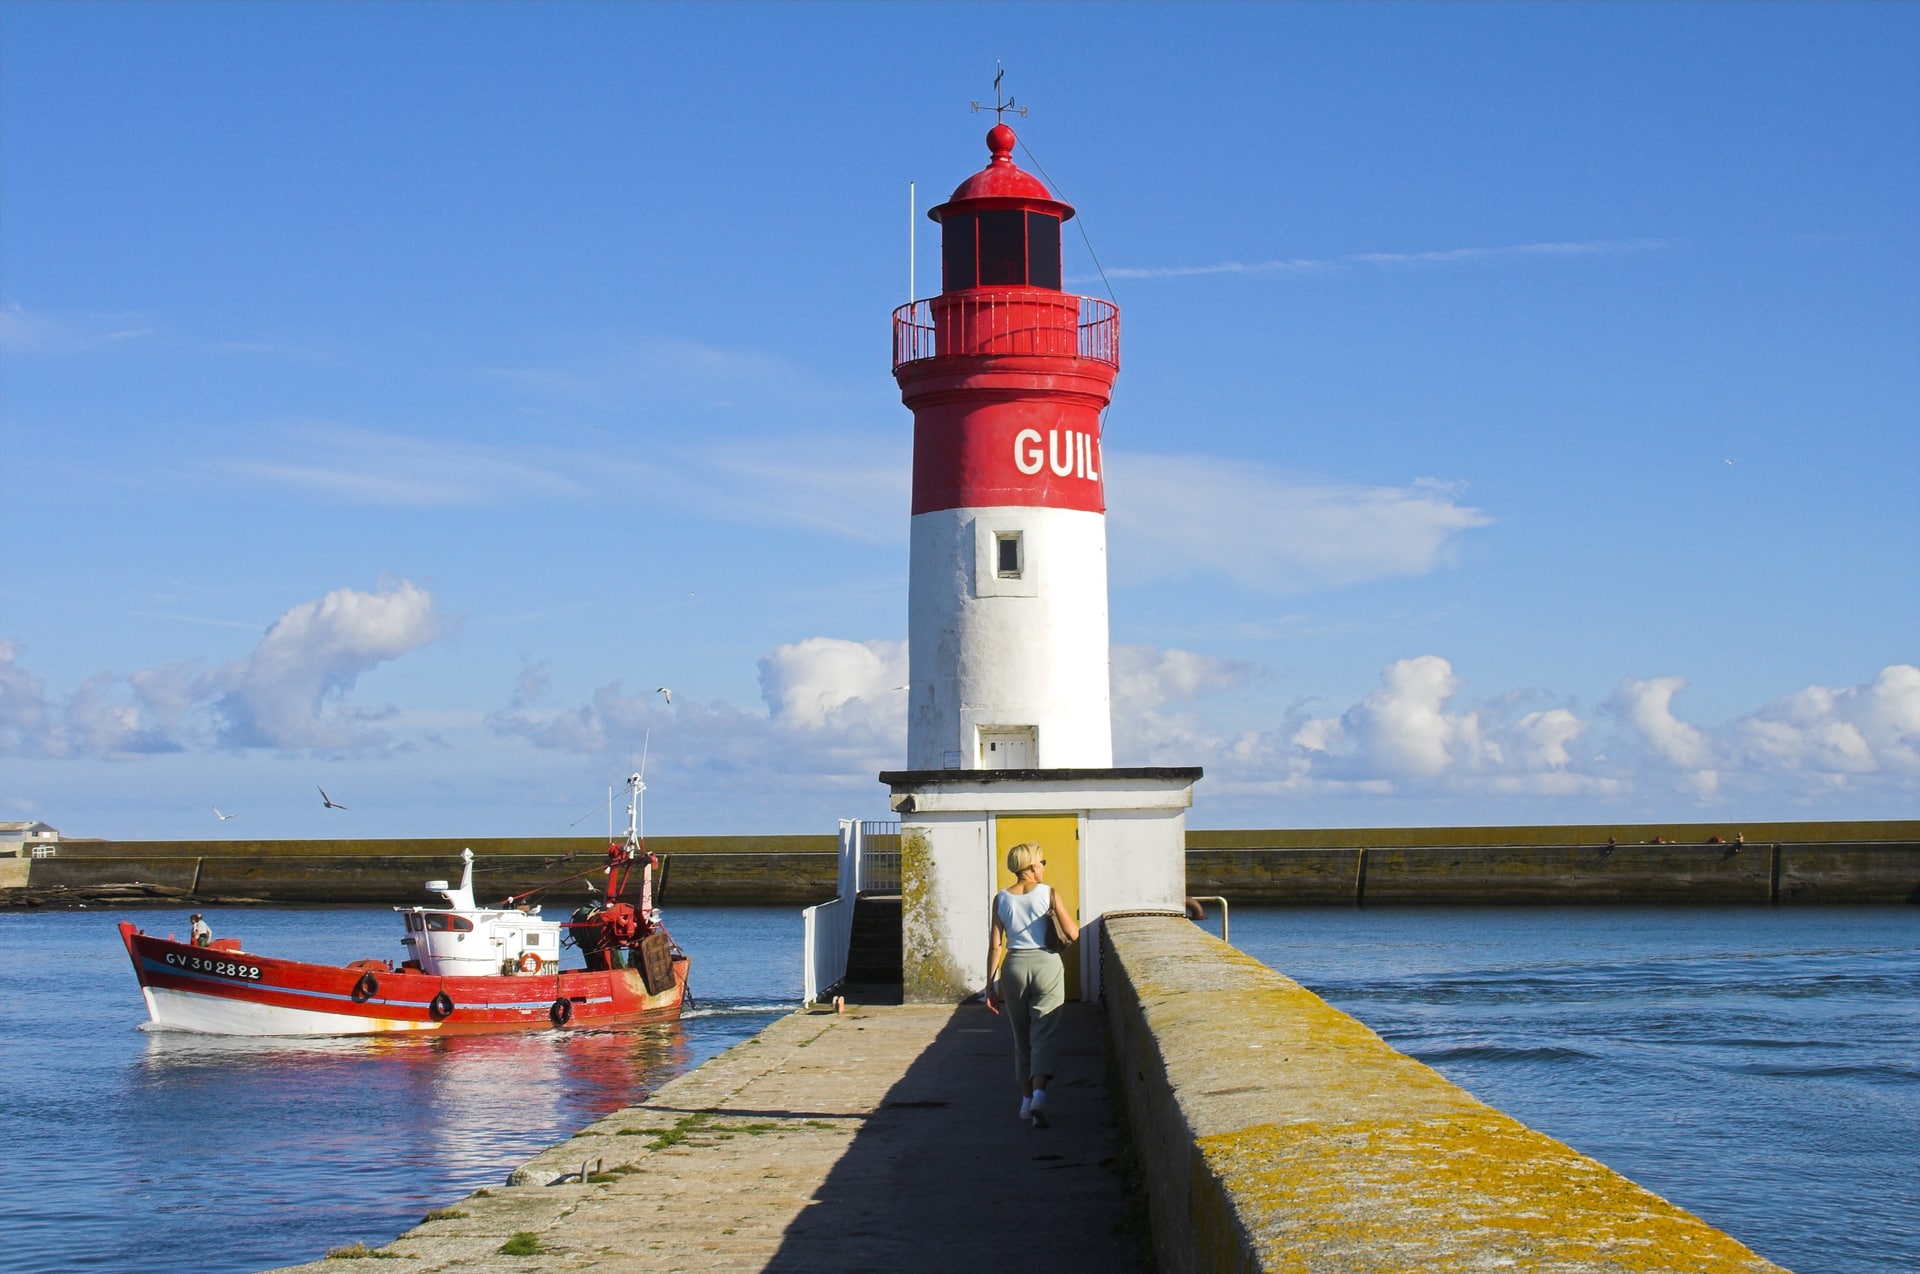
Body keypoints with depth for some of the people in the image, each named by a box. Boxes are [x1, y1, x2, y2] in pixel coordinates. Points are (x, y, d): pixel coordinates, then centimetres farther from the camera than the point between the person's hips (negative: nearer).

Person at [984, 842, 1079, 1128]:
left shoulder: (1001, 899, 2)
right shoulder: (1048, 893, -5)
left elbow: (995, 945, 1)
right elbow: (1073, 935, -7)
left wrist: (990, 985, 6)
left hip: (1014, 966, 3)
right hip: (1046, 964, -3)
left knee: (1021, 1037, 17)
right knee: (1042, 1036, -3)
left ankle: (1026, 1099, 22)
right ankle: (1039, 1096, -23)